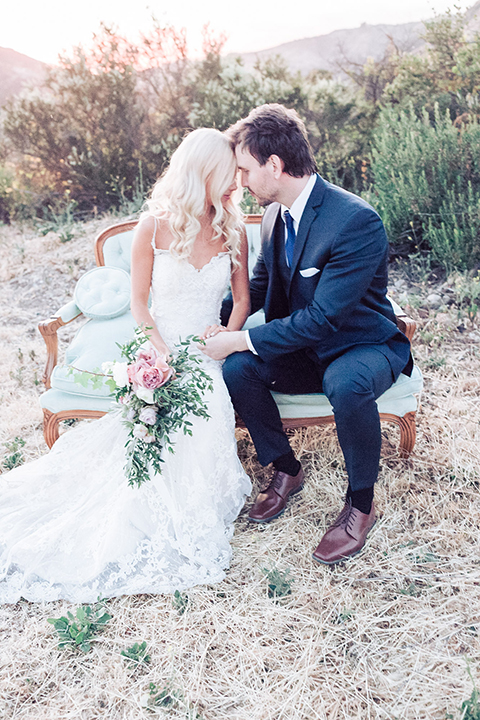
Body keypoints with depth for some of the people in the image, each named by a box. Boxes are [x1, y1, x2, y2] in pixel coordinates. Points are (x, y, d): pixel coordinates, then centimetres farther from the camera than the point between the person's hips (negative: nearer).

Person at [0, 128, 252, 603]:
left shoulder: (233, 230, 4)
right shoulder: (154, 227, -4)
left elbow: (242, 299, 10)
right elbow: (138, 303, -1)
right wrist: (165, 355, -16)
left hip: (208, 353, 3)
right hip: (159, 347, -2)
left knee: (204, 414, -26)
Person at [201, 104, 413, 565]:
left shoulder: (357, 221, -26)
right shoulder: (275, 216, -2)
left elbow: (323, 317, -29)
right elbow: (259, 287, 11)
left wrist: (241, 340, -27)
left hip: (367, 348, -6)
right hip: (304, 349, 7)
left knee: (346, 383, -39)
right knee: (236, 368, -18)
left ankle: (361, 502, -12)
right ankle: (286, 470, 5)